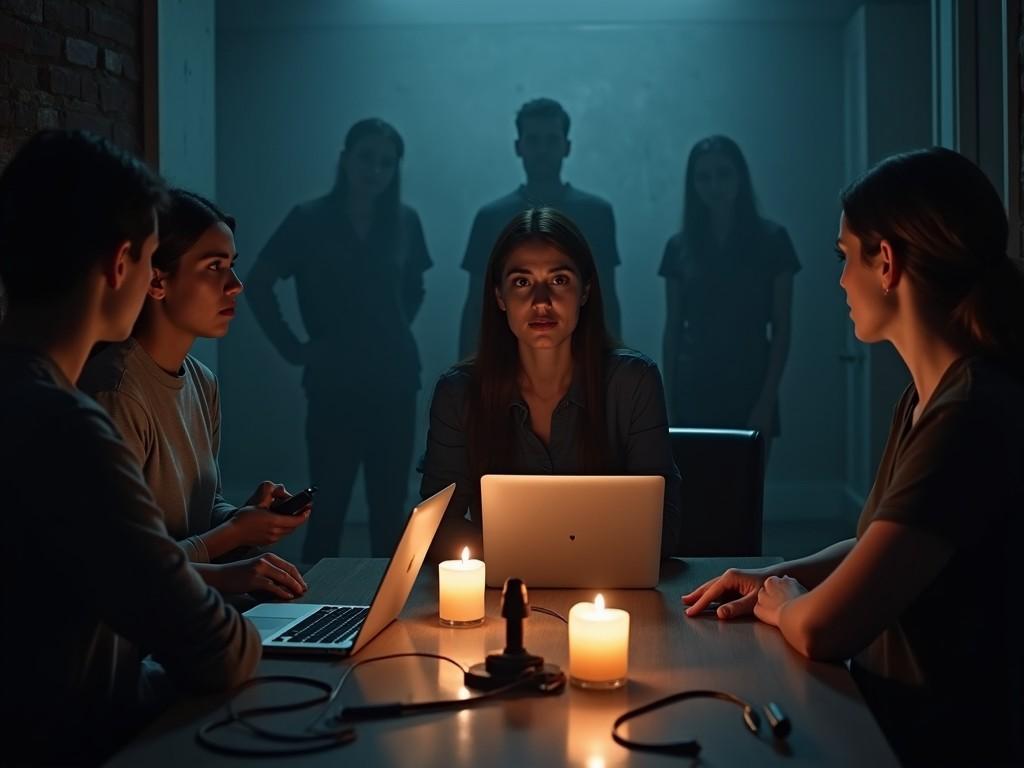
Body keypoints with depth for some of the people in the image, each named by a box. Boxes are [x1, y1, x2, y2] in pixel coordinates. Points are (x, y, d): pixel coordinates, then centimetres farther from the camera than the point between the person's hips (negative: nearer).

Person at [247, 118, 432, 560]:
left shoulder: (405, 222, 5)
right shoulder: (309, 220, -5)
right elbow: (257, 284, -1)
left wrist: (397, 331, 9)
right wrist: (291, 347, -4)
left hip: (395, 382, 3)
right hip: (334, 384, -3)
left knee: (389, 506, 8)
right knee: (328, 505, 0)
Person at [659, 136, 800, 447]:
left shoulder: (771, 240, -1)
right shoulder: (680, 246, 5)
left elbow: (781, 327, -2)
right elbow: (672, 330, 7)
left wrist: (768, 398, -9)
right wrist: (669, 400, 2)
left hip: (749, 389, -1)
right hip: (695, 390, 2)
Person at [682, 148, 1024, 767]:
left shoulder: (974, 419, -25)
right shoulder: (923, 402, 7)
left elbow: (822, 628, -27)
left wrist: (781, 604, -5)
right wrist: (777, 577, 7)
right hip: (891, 715, 8)